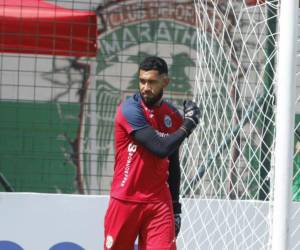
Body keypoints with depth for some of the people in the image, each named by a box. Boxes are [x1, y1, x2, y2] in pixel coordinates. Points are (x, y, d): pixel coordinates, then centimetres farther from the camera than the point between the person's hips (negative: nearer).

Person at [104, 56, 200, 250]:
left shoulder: (173, 116, 6)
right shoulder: (130, 109, -12)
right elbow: (161, 148, -21)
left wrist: (175, 206, 14)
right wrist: (188, 124, -9)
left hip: (159, 201, 4)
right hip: (125, 199, -4)